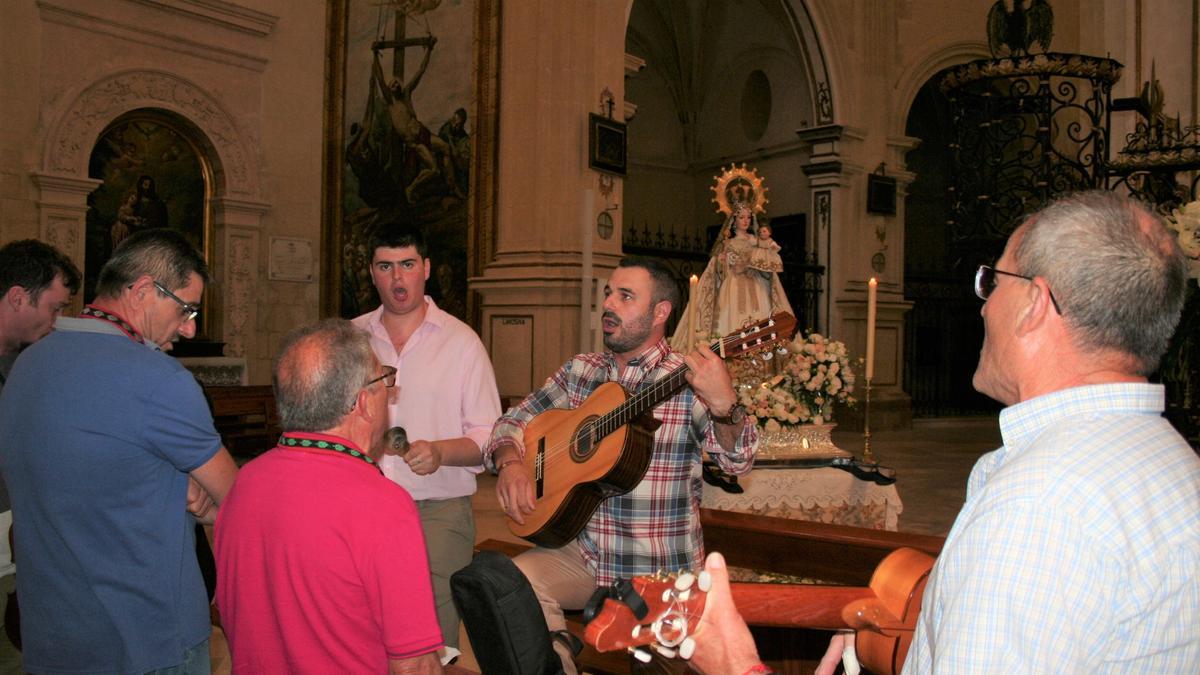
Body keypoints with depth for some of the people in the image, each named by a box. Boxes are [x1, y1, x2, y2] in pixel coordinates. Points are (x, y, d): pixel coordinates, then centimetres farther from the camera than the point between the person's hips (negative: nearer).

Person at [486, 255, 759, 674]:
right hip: (583, 552, 4)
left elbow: (737, 460, -20)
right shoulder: (579, 372, 7)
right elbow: (515, 422, 14)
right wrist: (509, 464, -7)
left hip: (658, 572, -3)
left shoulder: (687, 381, -9)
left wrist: (723, 405, -41)